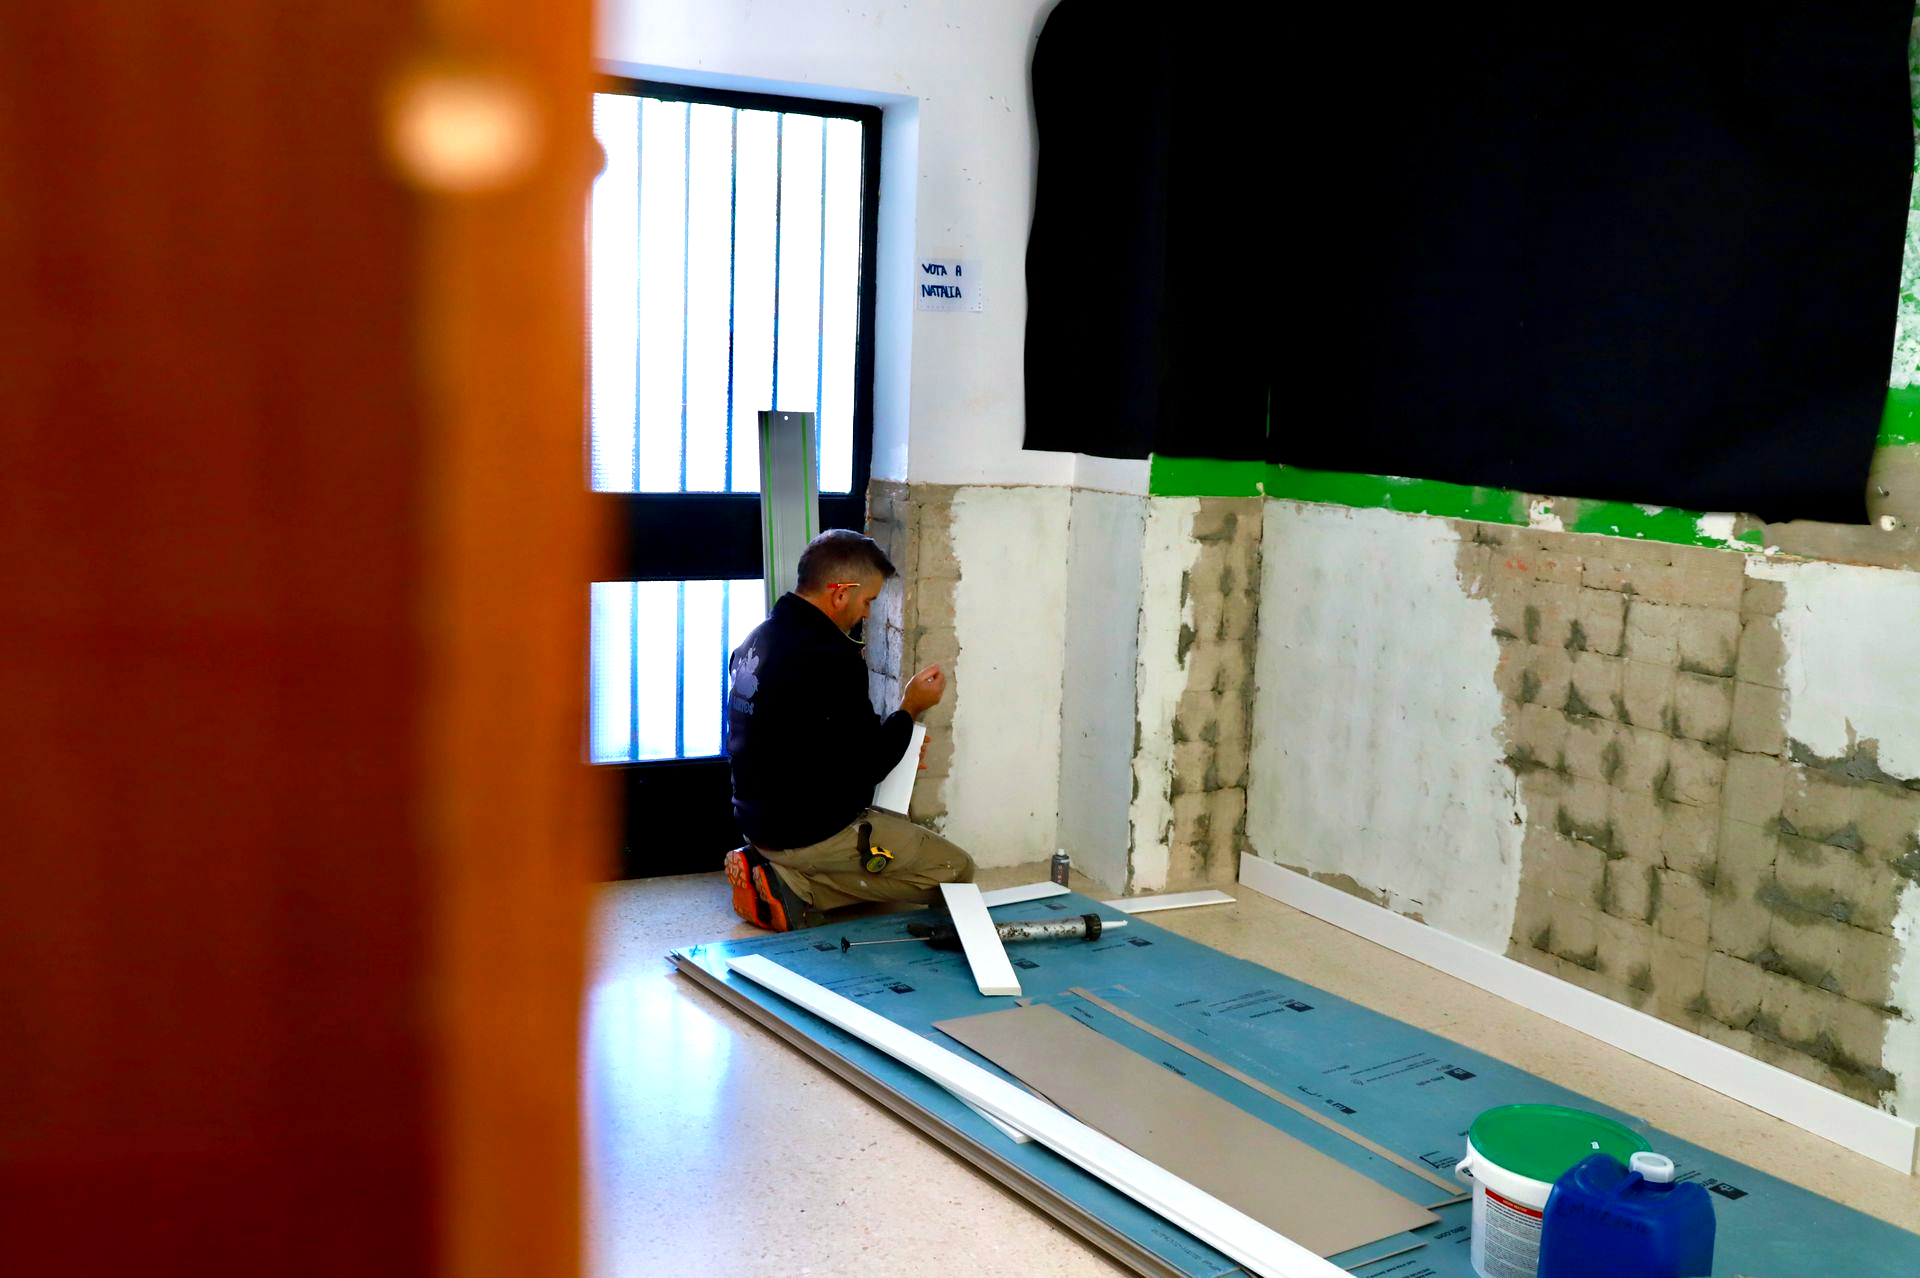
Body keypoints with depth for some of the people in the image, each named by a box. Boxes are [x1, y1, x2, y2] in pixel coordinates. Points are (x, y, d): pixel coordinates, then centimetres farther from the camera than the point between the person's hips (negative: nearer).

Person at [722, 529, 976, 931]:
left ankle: (789, 878, 7)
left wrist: (893, 747, 14)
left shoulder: (754, 641, 6)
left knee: (908, 830, 25)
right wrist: (910, 710, -2)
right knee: (956, 870, 1)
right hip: (815, 834, -9)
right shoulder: (831, 660, -24)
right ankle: (796, 887, -5)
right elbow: (867, 767, -19)